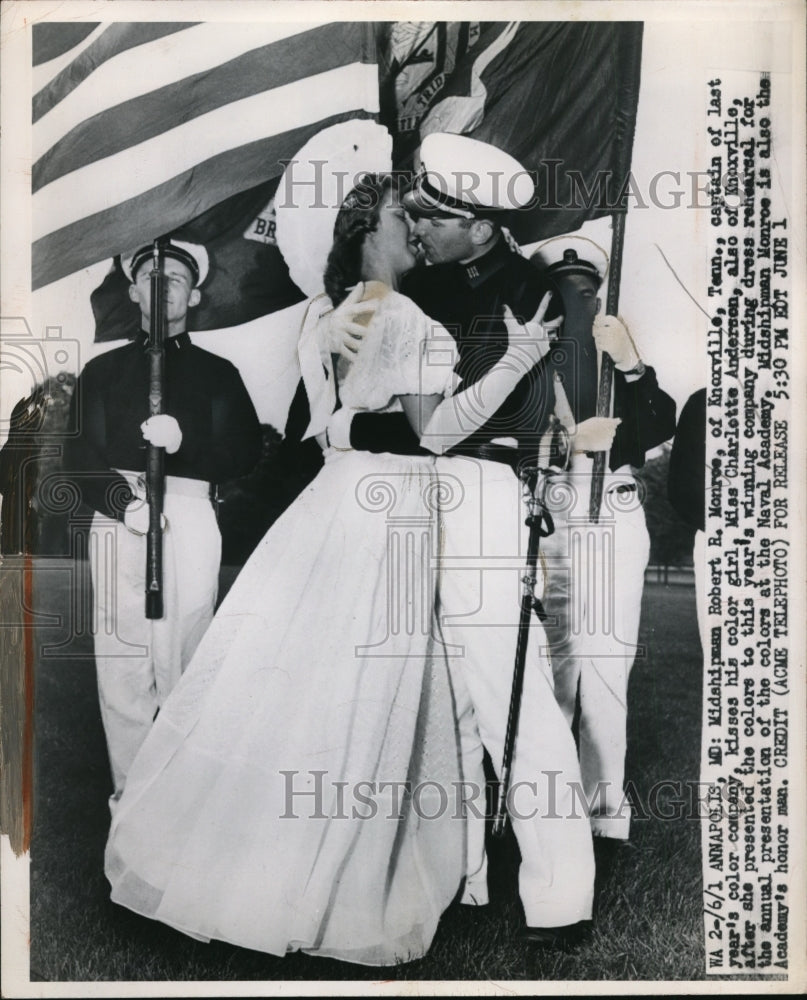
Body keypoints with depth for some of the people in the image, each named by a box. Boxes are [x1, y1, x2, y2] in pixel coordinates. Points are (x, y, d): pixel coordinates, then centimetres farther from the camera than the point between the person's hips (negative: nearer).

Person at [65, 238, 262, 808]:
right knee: (121, 660, -1)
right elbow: (81, 454, 6)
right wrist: (122, 501, -13)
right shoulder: (103, 370, 18)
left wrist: (184, 440, -14)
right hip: (118, 515, 1)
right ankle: (130, 791, 9)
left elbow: (245, 453, 4)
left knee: (184, 662, -2)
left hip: (191, 516, -1)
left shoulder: (218, 372, 16)